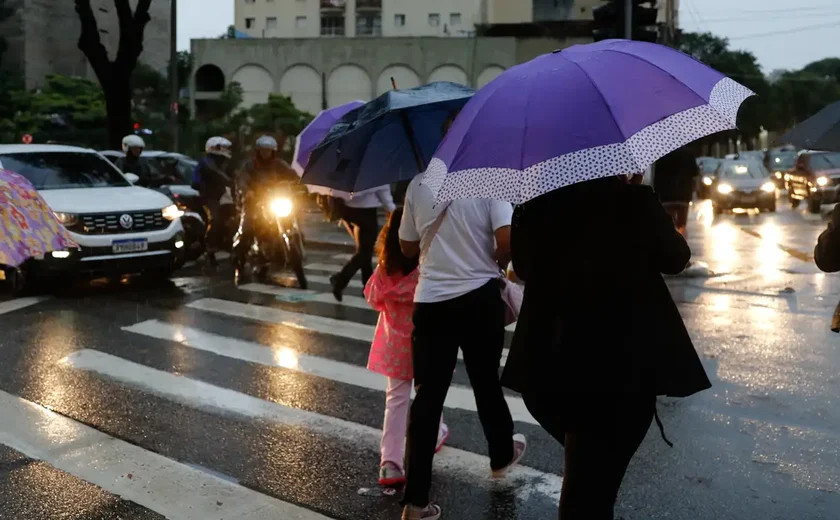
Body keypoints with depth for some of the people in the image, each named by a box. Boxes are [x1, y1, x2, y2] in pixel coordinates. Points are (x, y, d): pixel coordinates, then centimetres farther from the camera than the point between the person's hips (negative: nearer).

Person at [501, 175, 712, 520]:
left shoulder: (534, 208, -2)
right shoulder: (635, 202, -11)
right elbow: (675, 259, 6)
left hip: (546, 369, 4)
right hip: (622, 369, -4)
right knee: (591, 488, 1)